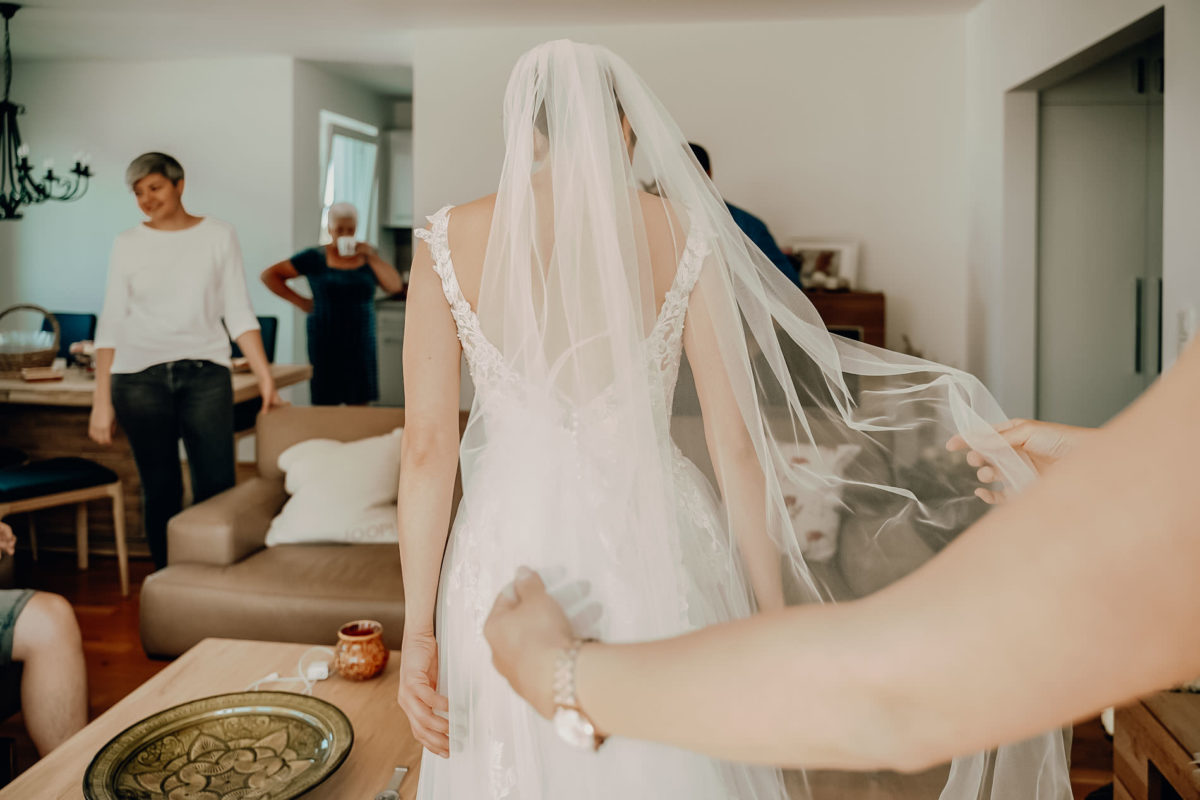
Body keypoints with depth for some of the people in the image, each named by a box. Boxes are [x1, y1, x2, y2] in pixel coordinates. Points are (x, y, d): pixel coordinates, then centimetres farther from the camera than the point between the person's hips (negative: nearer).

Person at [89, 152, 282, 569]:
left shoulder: (219, 235, 7)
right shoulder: (128, 244, 9)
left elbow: (238, 313, 5)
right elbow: (110, 325, 7)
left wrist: (265, 376, -4)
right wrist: (101, 400, 1)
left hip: (206, 374, -1)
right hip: (140, 377, 1)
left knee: (216, 487, -7)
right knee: (160, 489, 5)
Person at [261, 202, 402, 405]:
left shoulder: (367, 257, 9)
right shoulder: (315, 258, 0)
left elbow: (395, 286, -1)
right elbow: (269, 275, 2)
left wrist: (372, 257, -8)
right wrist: (300, 301, -3)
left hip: (360, 344, 2)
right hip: (326, 345, -2)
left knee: (359, 405, 2)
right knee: (324, 406, -2)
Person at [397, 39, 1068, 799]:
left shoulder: (450, 239, -3)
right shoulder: (684, 236, -4)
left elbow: (427, 446, -6)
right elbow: (736, 446, -5)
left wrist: (419, 630, 1)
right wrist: (774, 615, 4)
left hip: (507, 554, 1)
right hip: (651, 555, 0)